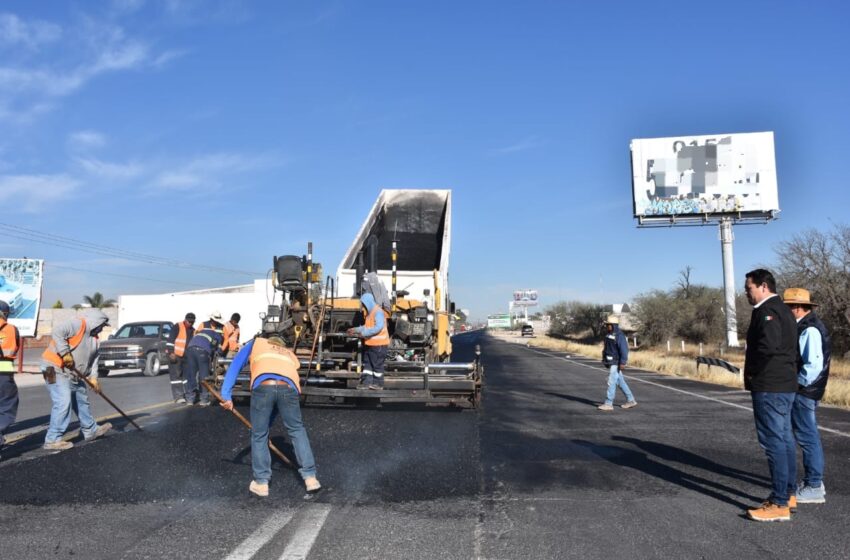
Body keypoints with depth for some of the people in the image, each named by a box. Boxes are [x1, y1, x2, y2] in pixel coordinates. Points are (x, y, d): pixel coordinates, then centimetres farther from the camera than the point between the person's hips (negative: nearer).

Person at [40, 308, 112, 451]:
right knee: (63, 403, -16)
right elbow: (57, 332, -30)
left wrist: (93, 377, 2)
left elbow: (91, 359, 15)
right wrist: (65, 353, -30)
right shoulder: (78, 325, -15)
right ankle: (53, 439, -9)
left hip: (72, 373, 11)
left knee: (82, 399, 19)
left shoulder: (93, 337, 14)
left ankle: (90, 430, 33)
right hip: (55, 369, -11)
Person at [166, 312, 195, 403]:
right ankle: (178, 396, -10)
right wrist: (171, 353, -21)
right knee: (176, 375, -8)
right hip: (175, 355, -7)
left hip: (186, 356, 7)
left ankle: (186, 395, 15)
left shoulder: (193, 330, 11)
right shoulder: (178, 327, -9)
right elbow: (170, 340, -14)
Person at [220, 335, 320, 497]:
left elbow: (235, 365, 21)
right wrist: (268, 424, 43)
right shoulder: (290, 355, 41)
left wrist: (226, 395, 15)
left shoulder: (257, 343, 37)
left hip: (263, 386, -2)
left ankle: (261, 482, 25)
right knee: (297, 430, 21)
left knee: (259, 435, 16)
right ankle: (310, 478, 20)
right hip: (288, 388, 2)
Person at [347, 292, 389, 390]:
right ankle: (366, 382, 14)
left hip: (379, 344, -10)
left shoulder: (378, 311, -15)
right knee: (367, 363, 10)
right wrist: (355, 330, 16)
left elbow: (379, 327, -26)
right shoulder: (369, 313, 16)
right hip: (370, 344, 10)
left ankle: (378, 383, 10)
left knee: (377, 364, -1)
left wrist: (364, 333, -26)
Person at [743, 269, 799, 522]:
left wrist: (751, 373, -16)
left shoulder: (766, 311, -15)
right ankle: (787, 493, 27)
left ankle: (779, 504, -2)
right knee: (784, 438, 16)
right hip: (786, 384, 11)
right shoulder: (783, 310, 17)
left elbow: (769, 344, -30)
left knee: (773, 441, -6)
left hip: (769, 387, -10)